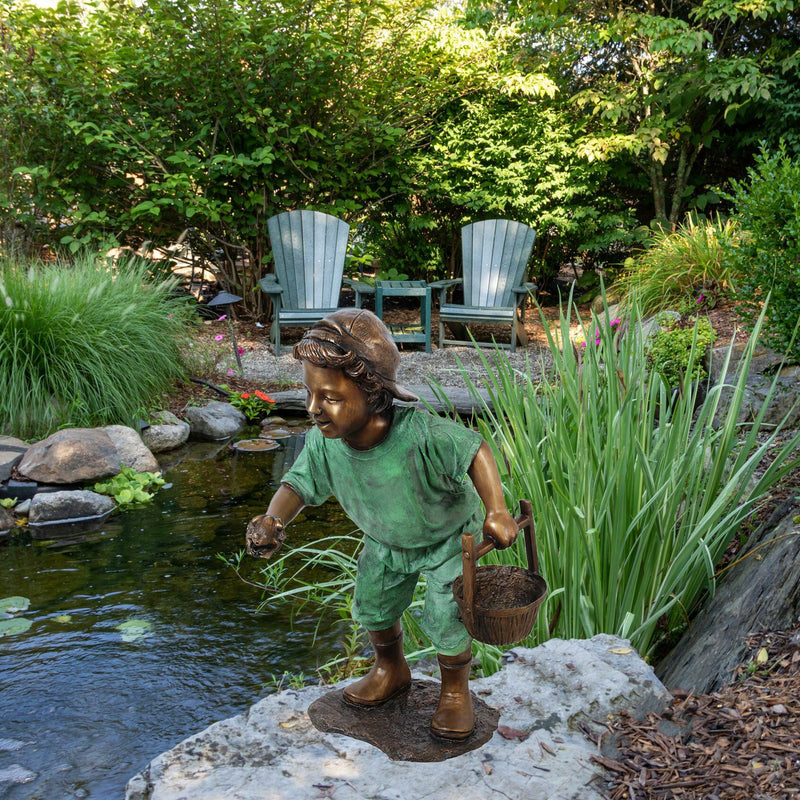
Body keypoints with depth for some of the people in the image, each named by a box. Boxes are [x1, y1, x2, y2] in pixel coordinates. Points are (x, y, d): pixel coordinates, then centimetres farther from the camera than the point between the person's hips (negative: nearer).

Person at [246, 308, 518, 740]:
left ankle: (456, 691, 31)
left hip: (449, 534, -5)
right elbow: (300, 483, -17)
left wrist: (496, 510, -41)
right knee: (373, 607, 19)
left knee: (446, 619, -2)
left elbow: (473, 449, -31)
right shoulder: (324, 442, -29)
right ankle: (391, 670, 51)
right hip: (386, 541, 5)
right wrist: (272, 520, -37)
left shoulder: (420, 434, -43)